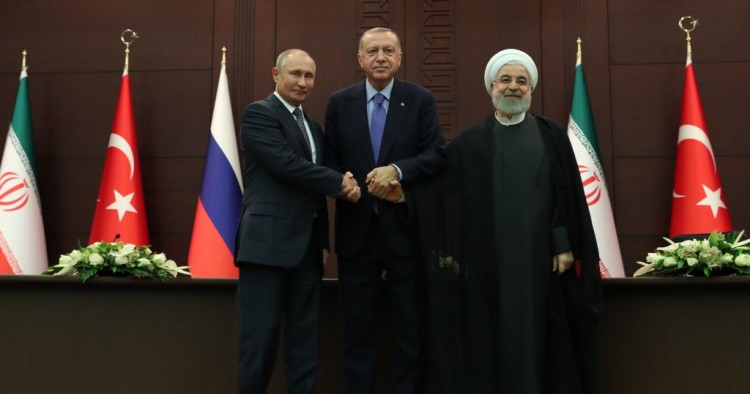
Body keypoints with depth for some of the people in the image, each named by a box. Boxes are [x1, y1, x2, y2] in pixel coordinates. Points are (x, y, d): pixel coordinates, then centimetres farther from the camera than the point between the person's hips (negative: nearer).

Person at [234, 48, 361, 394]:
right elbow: (286, 163, -16)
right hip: (269, 240, -7)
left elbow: (319, 173, 16)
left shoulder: (312, 126, 21)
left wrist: (346, 182, -7)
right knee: (261, 335, -3)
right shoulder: (259, 113, -3)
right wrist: (340, 183, -10)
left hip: (308, 243, 7)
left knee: (304, 336, 9)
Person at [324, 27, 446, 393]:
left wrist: (396, 170, -21)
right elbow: (330, 159, 6)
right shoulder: (339, 102, 6)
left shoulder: (420, 99, 1)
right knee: (356, 327, 9)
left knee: (410, 326, 7)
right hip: (356, 227, 1)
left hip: (404, 226, -1)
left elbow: (436, 155, -6)